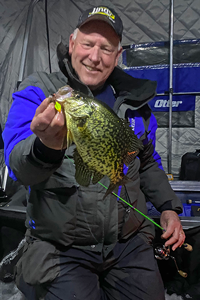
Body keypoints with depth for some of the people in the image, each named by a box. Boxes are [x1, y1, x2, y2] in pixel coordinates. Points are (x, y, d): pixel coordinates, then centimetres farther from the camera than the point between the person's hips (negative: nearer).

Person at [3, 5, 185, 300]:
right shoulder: (37, 92, -7)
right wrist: (47, 146, -44)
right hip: (61, 250, -3)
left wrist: (168, 207, 7)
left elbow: (148, 163, 18)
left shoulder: (133, 101, 4)